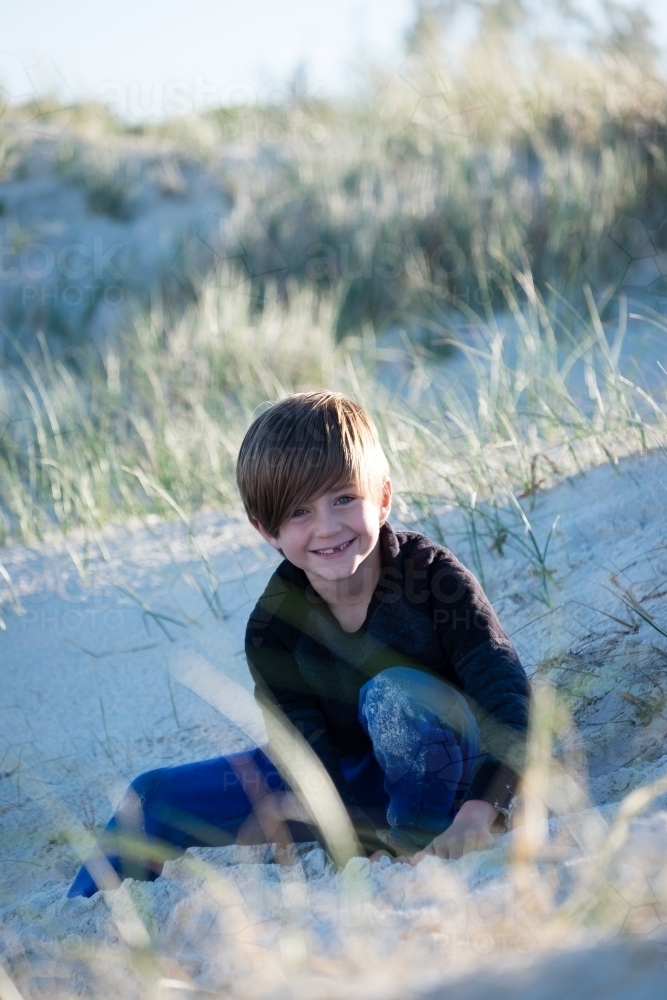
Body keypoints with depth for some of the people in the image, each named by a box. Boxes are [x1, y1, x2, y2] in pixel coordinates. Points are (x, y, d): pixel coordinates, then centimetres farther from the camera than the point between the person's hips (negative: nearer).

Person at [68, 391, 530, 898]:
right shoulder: (273, 628, -15)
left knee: (394, 690, -35)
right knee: (158, 799, -6)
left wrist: (485, 806, -43)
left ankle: (427, 856, -20)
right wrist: (364, 846, -36)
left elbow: (507, 689, -28)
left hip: (448, 772, -3)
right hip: (352, 783, 4)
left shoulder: (430, 572, -23)